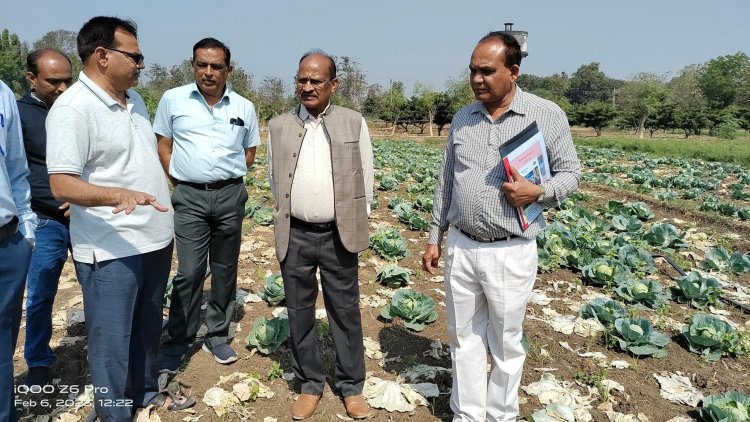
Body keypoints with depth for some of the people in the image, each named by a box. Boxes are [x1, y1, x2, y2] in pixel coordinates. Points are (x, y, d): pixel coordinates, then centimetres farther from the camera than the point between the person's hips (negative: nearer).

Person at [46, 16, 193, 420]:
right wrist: (119, 195, -38)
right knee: (112, 338, 7)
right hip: (111, 249, -8)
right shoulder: (72, 108, -17)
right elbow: (61, 184, -22)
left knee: (148, 326, 22)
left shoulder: (133, 98, 10)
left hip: (154, 238, 8)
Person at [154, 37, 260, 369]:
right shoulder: (173, 100, 1)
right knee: (189, 272, -4)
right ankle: (178, 339, 13)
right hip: (189, 196, -2)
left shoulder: (244, 108, 5)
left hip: (231, 195, 2)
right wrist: (182, 184, 1)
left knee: (225, 270, 10)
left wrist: (228, 179, 5)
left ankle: (217, 335, 25)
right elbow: (163, 146, 7)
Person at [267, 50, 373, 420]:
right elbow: (274, 179, 10)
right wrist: (285, 220, 8)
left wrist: (356, 223, 2)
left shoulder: (354, 123, 0)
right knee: (299, 312, 12)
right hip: (294, 235, 2)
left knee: (345, 312, 10)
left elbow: (365, 177, 4)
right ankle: (310, 383, 30)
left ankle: (352, 385, 27)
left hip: (338, 235, -1)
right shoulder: (278, 126, 4)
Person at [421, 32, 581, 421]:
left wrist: (538, 192, -20)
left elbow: (571, 173, 1)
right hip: (460, 248, 4)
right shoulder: (462, 119, 6)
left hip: (511, 253, -3)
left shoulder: (547, 115, -5)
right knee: (464, 337, 14)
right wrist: (434, 238, 11)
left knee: (506, 344, 12)